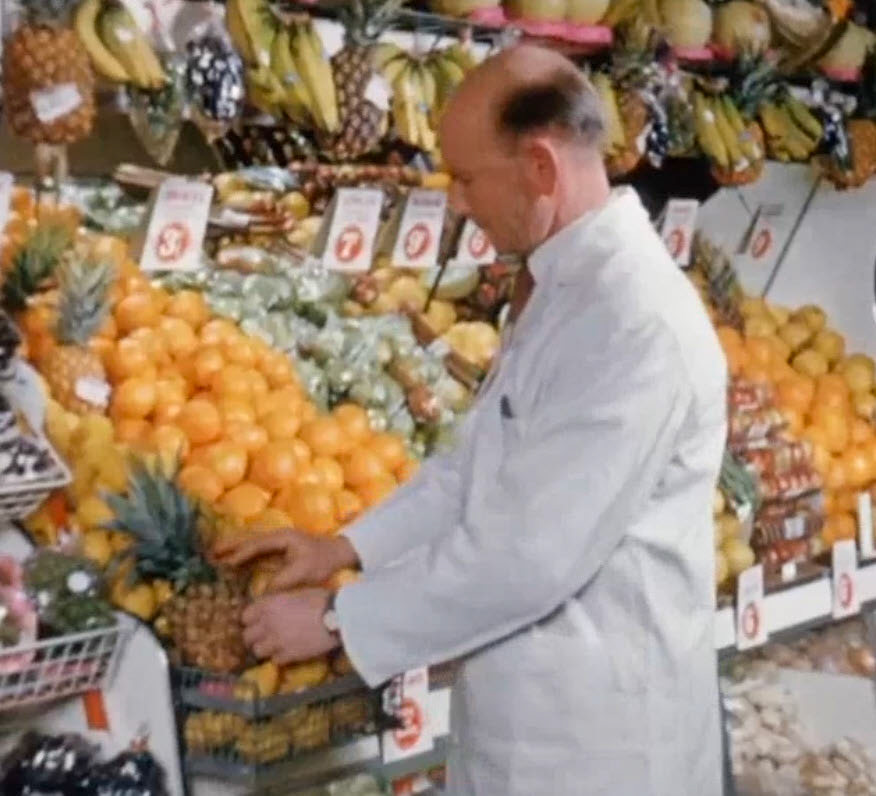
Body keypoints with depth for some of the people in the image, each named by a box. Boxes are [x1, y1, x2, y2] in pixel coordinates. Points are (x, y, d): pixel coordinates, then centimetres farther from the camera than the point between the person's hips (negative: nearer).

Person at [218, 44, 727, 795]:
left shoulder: (638, 321, -25)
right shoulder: (558, 287, 7)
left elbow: (532, 556, -26)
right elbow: (485, 460, 16)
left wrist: (339, 619, -17)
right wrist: (346, 547, 8)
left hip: (597, 724, -8)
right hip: (528, 697, 8)